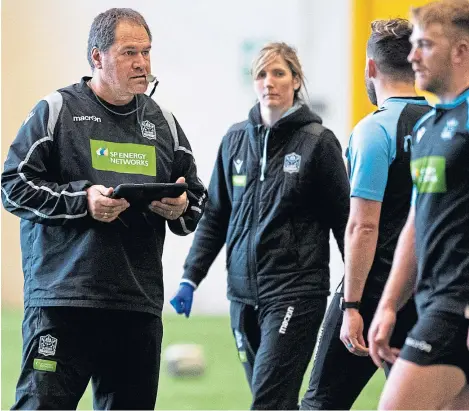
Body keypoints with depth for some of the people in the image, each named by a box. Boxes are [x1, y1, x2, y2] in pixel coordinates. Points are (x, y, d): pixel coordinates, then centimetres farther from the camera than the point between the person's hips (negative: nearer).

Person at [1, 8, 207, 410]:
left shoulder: (163, 123, 16)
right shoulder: (57, 111, 0)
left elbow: (199, 198, 22)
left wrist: (181, 208, -2)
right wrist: (81, 200, -15)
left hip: (140, 306, 5)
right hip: (61, 300, -5)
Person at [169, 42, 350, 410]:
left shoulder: (318, 141, -4)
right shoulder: (236, 139, 10)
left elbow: (343, 219, -1)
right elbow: (215, 216, 16)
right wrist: (190, 278, 9)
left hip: (296, 292, -5)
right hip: (244, 292, 5)